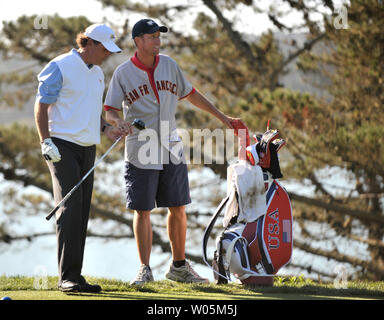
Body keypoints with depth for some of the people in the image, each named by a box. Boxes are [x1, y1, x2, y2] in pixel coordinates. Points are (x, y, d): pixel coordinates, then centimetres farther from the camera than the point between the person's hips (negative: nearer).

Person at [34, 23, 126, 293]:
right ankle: (68, 277, -17)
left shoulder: (98, 72, 17)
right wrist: (46, 142, -18)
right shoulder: (60, 67, -7)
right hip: (63, 146, -8)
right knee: (70, 207, -15)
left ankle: (74, 276, 9)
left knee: (82, 212, 6)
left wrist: (106, 128, 10)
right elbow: (41, 106, -9)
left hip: (87, 148, 8)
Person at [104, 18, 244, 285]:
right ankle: (145, 270, 7)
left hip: (171, 150, 4)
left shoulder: (169, 65, 6)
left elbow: (190, 94, 18)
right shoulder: (123, 72, -4)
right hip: (141, 153, -3)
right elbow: (110, 111, -6)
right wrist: (119, 121, -30)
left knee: (178, 208, 5)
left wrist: (222, 117, 20)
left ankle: (179, 267, 16)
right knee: (142, 211, 0)